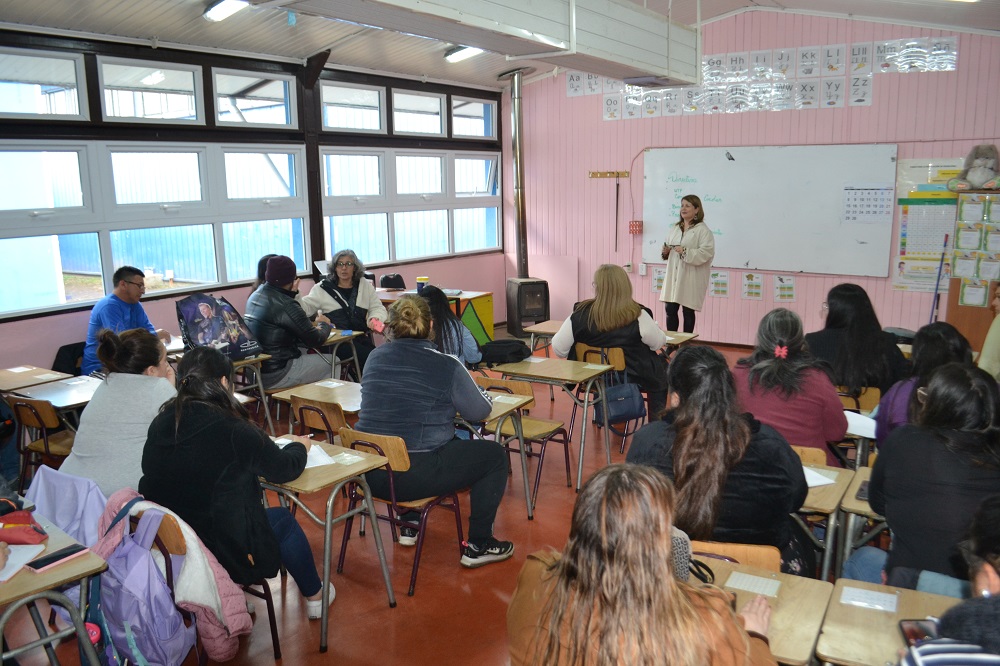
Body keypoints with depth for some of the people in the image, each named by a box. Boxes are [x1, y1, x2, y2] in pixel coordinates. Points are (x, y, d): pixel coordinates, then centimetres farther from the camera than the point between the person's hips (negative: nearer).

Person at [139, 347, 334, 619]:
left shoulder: (160, 423, -4)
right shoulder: (234, 432, -21)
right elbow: (285, 468, -7)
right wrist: (300, 446, 15)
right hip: (225, 553, -6)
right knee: (284, 519, 19)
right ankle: (314, 598, 35)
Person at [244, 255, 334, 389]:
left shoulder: (255, 296, 6)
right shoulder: (286, 305, -21)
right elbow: (315, 340, -13)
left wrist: (292, 293, 17)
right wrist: (324, 324, 8)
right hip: (275, 375, -9)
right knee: (333, 363, 3)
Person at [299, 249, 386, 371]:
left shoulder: (364, 285, 14)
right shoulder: (323, 288, 6)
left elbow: (377, 308, 16)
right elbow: (306, 308, 2)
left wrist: (374, 319, -5)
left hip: (360, 337, 3)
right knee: (368, 357, -27)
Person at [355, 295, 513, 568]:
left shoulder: (375, 358, 5)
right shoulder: (446, 365, -11)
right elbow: (479, 412, -2)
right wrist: (481, 393, 19)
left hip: (369, 474, 7)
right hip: (414, 476, -7)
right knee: (495, 455, 11)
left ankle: (409, 525, 41)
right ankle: (478, 546, 17)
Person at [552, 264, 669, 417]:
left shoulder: (580, 314, -18)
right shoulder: (637, 316, -23)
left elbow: (558, 349, -12)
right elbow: (658, 343, -7)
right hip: (634, 379, -3)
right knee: (662, 365, 30)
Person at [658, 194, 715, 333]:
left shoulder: (703, 230, -7)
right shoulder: (675, 228, 14)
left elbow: (707, 253, -17)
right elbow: (667, 247, 23)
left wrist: (686, 252, -24)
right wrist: (665, 251, 0)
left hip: (690, 278, -6)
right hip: (673, 276, 6)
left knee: (688, 312, 4)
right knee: (670, 310, 4)